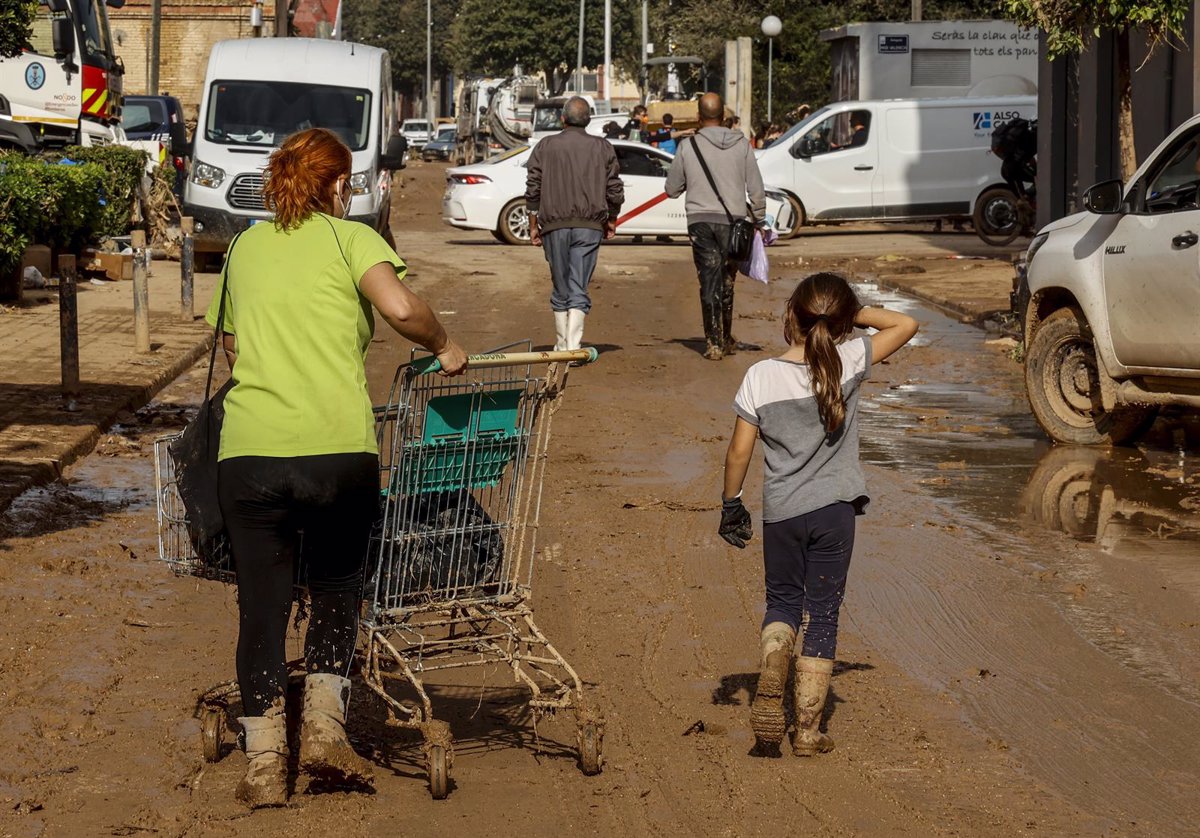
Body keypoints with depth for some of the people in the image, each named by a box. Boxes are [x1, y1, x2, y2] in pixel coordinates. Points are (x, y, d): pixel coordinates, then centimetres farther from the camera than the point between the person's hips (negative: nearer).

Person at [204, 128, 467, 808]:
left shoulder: (245, 247, 18)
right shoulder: (349, 237, 6)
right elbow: (400, 307, -12)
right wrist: (444, 346, 4)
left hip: (249, 451, 3)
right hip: (339, 448, -3)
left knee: (262, 603, 9)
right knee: (337, 587, 17)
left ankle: (264, 761, 5)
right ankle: (324, 728, 7)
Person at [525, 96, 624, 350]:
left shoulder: (545, 147, 4)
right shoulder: (603, 148, 5)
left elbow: (533, 191, 1)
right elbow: (615, 192, 5)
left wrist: (533, 226, 9)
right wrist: (612, 221, 20)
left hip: (554, 225, 0)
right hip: (590, 225, 0)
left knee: (560, 288, 13)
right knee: (579, 289, -4)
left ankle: (562, 343, 18)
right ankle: (574, 345, -17)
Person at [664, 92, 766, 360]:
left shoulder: (688, 146, -2)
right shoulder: (741, 145, 1)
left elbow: (672, 189, 7)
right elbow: (756, 189, 3)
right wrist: (759, 220, 14)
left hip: (700, 222, -1)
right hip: (733, 220, 1)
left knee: (709, 282, 1)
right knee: (727, 282, 13)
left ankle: (714, 344, -3)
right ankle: (726, 340, 22)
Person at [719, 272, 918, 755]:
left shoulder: (761, 377, -10)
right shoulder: (849, 363, -10)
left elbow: (739, 451, -3)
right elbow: (906, 325, 1)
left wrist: (730, 503, 10)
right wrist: (856, 313, 2)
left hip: (781, 512, 1)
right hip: (834, 509, 0)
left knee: (782, 601, 19)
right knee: (823, 615, 8)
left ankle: (769, 693, -6)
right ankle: (808, 730, 10)